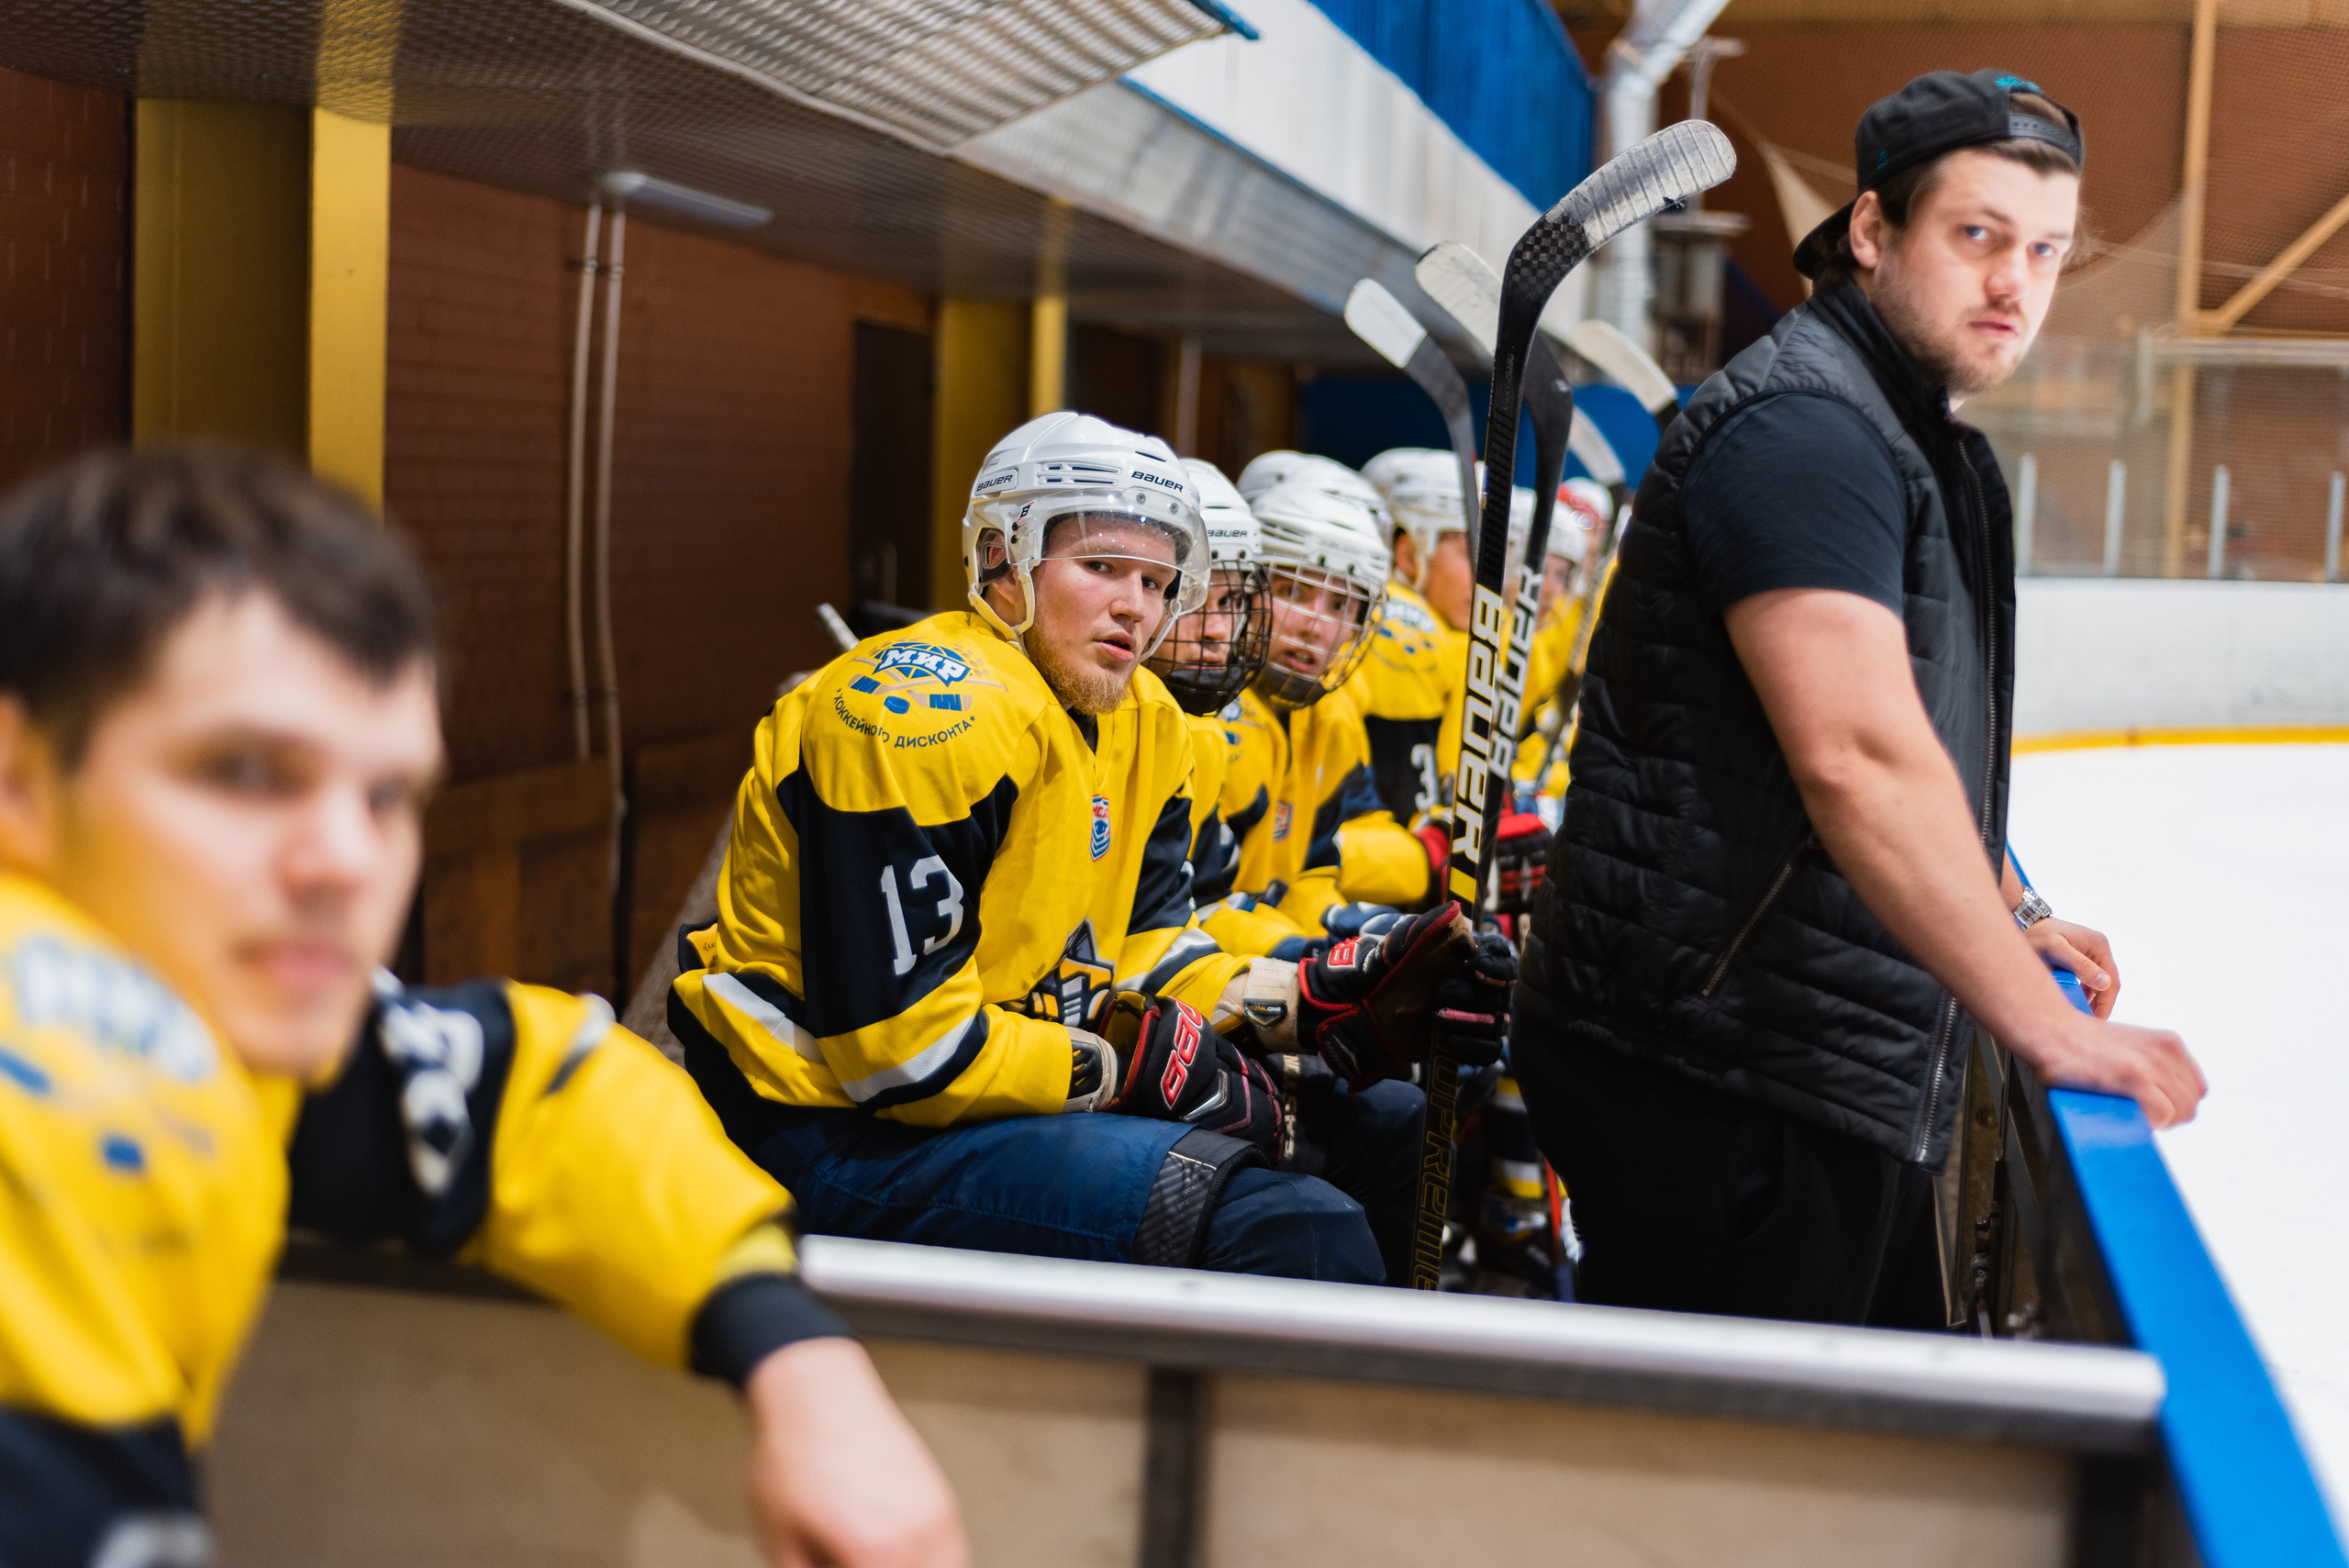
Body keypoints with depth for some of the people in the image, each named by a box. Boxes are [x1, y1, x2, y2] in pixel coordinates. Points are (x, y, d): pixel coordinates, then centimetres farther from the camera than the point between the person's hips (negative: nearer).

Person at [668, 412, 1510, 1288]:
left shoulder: (1142, 723, 9)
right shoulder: (925, 717, -21)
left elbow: (1143, 950, 11)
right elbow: (903, 1045, -23)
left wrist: (1327, 1005, -5)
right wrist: (1147, 1070, -18)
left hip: (1036, 1079, 10)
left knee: (1381, 1127, 12)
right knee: (1290, 1224, -25)